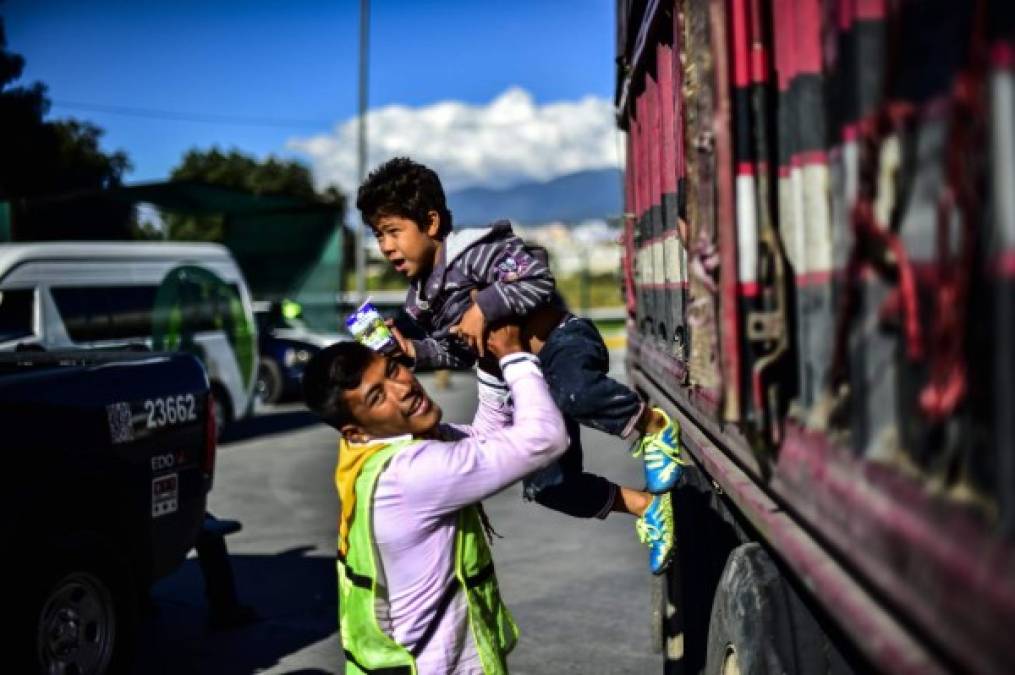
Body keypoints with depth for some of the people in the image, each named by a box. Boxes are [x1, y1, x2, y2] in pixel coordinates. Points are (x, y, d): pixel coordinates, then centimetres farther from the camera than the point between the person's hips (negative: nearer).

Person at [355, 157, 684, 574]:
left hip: (562, 342, -8)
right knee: (547, 483, -2)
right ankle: (646, 506, 14)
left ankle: (653, 427, -17)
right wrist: (415, 352, -1)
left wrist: (483, 307, -29)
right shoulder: (422, 300, 10)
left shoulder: (473, 250, -17)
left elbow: (538, 279, -27)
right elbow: (459, 352, 15)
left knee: (572, 391, -44)